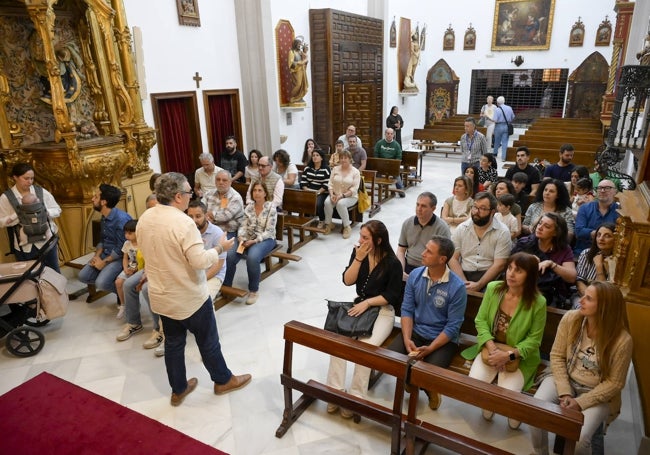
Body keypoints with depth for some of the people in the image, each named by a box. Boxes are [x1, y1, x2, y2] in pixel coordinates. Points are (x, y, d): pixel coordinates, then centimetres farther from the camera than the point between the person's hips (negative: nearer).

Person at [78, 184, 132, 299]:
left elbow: (121, 248, -21)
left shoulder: (121, 219, -23)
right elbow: (102, 240, 17)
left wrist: (104, 262, -15)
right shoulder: (104, 218, 7)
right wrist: (97, 256, 0)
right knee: (83, 276, -2)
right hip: (105, 254, 9)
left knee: (101, 283, -24)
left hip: (119, 257, -9)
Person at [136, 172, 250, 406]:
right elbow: (200, 261, -27)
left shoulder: (144, 218, -2)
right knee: (208, 342, 13)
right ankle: (223, 380, 32)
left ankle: (178, 390, 35)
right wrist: (220, 248, -12)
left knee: (173, 343, 20)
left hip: (161, 296, 7)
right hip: (190, 297, -7)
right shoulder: (183, 222, -26)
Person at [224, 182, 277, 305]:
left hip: (265, 239, -4)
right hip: (247, 238, 4)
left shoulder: (271, 208, -7)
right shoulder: (249, 207, 7)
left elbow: (269, 231, -11)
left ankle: (254, 290, -15)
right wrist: (241, 238, -16)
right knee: (229, 256, -22)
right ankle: (226, 285, -2)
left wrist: (254, 241, -22)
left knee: (252, 257, -34)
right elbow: (243, 226, 5)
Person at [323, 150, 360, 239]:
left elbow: (354, 188, -11)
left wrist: (342, 195, -21)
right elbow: (330, 184, 5)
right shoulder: (335, 169, 8)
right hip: (335, 195, 3)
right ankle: (328, 224, -8)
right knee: (327, 202, -29)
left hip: (350, 196, -3)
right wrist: (331, 194, -13)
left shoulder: (355, 171, -4)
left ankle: (347, 227, -19)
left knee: (340, 203, -36)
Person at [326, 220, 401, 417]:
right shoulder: (358, 252, 0)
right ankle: (335, 391, -9)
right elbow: (347, 281, -5)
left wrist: (367, 302, -19)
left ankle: (356, 397, -12)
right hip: (360, 305, 4)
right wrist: (358, 258, -16)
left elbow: (391, 296, -10)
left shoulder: (392, 263, -14)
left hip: (383, 310, -4)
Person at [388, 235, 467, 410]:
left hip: (443, 338, -4)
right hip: (415, 331, 4)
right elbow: (407, 310, -1)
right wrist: (407, 339, -15)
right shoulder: (415, 275, -5)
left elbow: (453, 326, -15)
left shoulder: (457, 287, -18)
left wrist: (430, 348, -22)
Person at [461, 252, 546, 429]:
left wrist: (508, 355, -21)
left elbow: (534, 339, -9)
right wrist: (492, 348, -18)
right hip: (491, 349, 2)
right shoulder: (493, 288, -9)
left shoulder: (538, 302, -17)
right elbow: (480, 320, -4)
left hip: (520, 357, -2)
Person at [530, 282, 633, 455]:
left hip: (597, 394, -2)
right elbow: (557, 356, -6)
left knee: (577, 440, -23)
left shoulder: (622, 340, -21)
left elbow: (614, 383, -11)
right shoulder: (570, 319, -14)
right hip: (565, 380, 3)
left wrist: (580, 402, -17)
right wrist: (564, 392, -15)